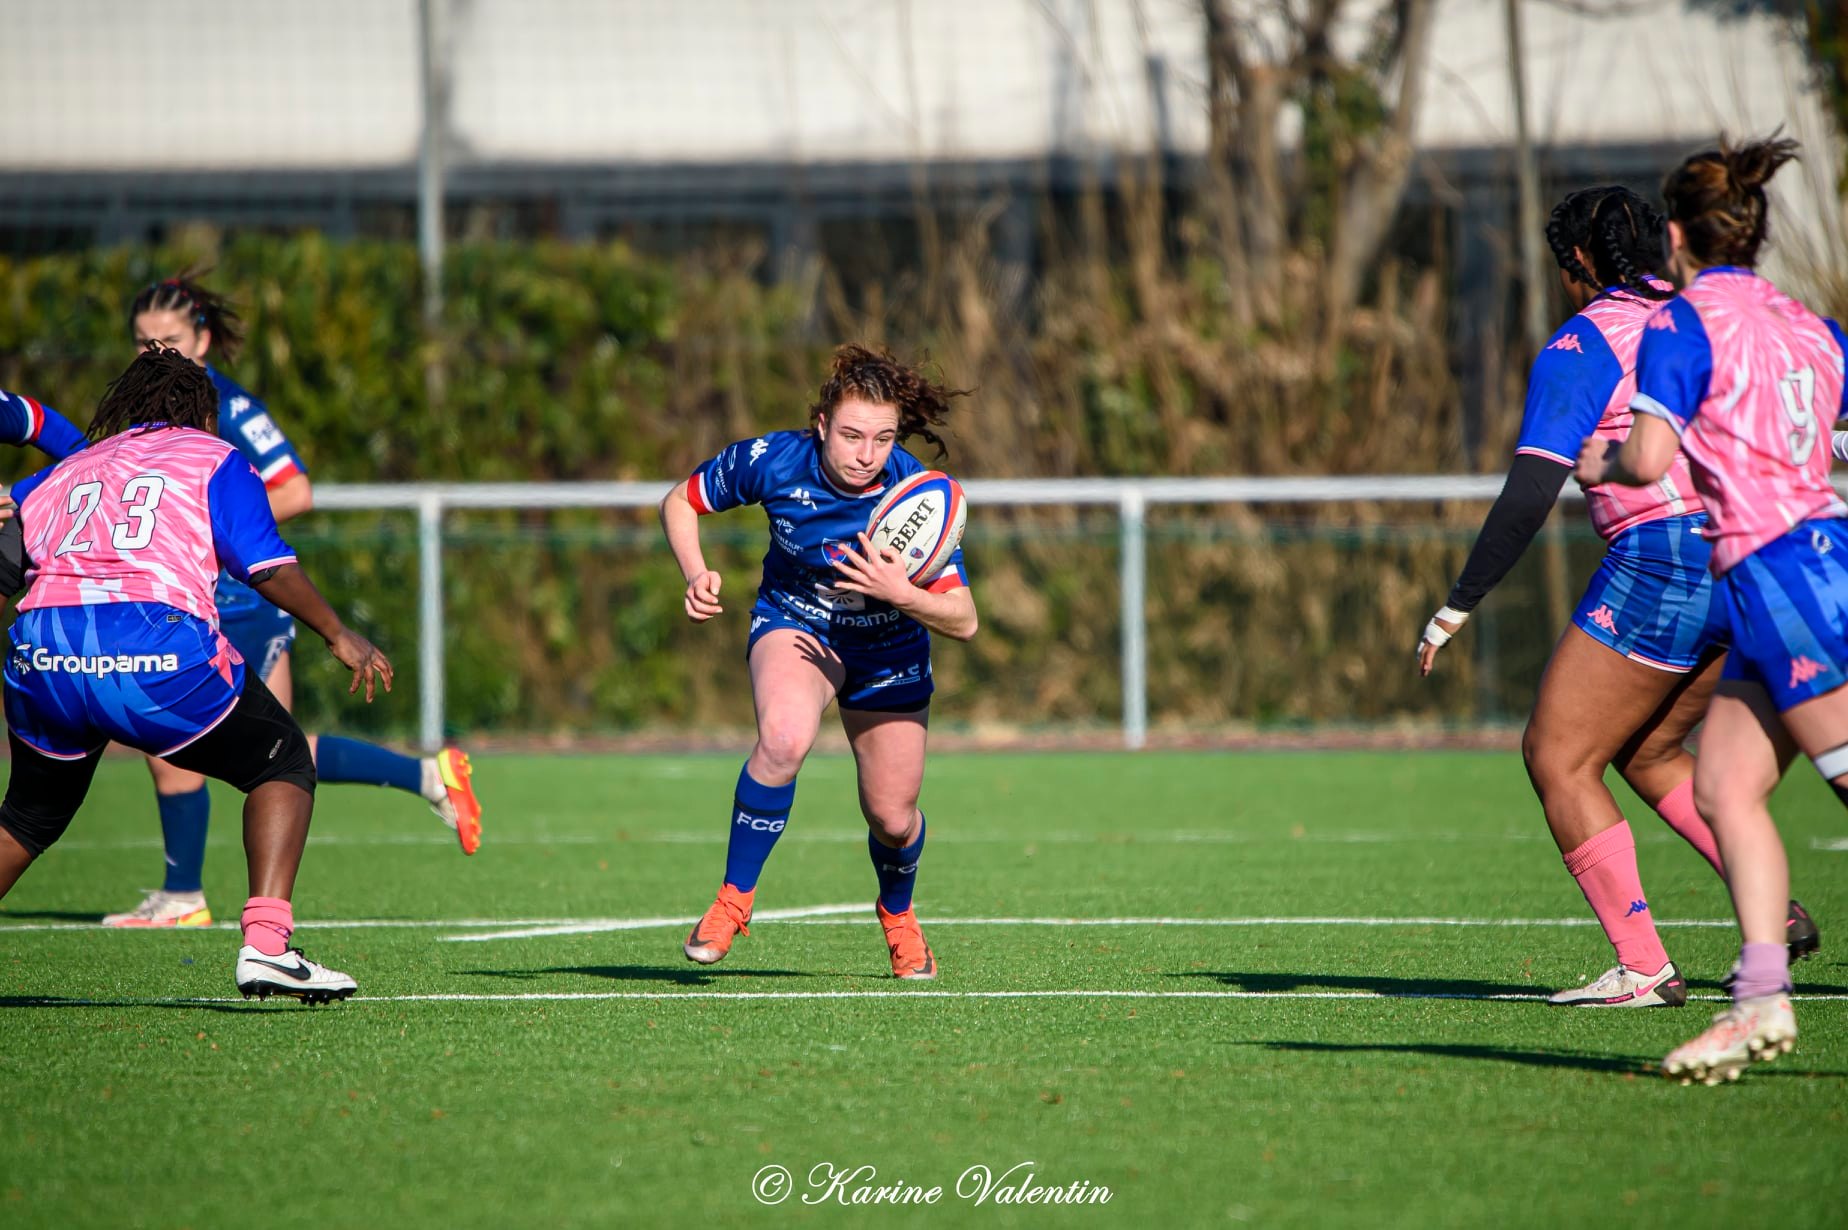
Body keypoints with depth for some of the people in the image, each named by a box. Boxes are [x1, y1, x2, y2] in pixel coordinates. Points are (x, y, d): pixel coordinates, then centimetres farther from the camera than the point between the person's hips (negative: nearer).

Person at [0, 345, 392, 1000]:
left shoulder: (65, 472, 28)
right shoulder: (214, 459, 16)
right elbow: (268, 566, 3)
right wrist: (339, 636, 12)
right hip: (156, 646, -4)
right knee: (284, 763, 14)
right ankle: (265, 943, -4)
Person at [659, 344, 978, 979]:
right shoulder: (771, 461, -25)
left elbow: (964, 621, -25)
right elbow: (680, 502, -5)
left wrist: (902, 594, -43)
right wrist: (697, 575, -22)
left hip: (887, 646, 1)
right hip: (794, 623, -1)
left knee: (892, 818, 8)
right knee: (785, 736, -34)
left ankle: (898, 913, 44)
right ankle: (735, 897, -17)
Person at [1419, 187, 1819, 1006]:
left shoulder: (1579, 347, -6)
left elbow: (1530, 493, -13)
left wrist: (1459, 605, -10)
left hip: (1661, 561, -8)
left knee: (1557, 755, 2)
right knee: (1648, 754, 23)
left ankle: (1644, 968, -5)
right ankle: (1774, 912, 9)